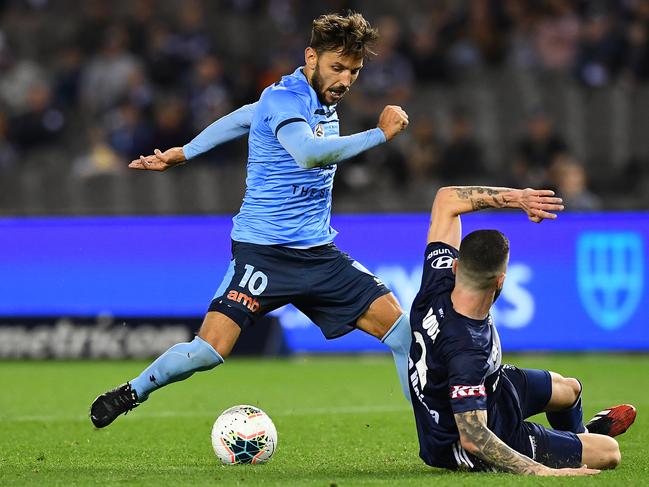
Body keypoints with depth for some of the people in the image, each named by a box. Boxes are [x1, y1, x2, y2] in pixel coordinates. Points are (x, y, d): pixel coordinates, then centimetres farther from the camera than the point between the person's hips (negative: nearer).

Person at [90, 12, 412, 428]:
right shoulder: (284, 99, -15)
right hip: (264, 249, -7)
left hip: (318, 252, 7)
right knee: (210, 350, -16)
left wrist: (184, 153, 30)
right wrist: (380, 133, -29)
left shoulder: (323, 102, 10)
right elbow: (309, 153, -36)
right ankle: (131, 393, 10)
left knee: (401, 328, -4)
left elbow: (243, 117, 23)